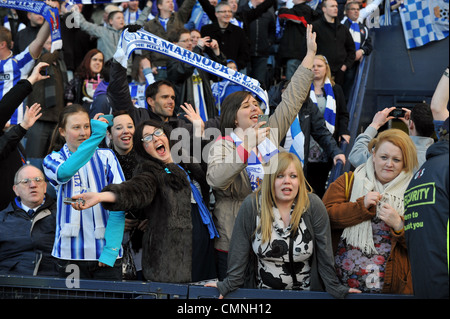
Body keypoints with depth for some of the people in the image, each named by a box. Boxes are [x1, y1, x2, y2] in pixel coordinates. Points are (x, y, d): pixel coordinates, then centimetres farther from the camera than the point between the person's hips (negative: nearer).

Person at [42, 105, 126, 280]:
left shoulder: (106, 157, 6)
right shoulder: (53, 159, 5)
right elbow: (65, 172, -21)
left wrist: (111, 249, -11)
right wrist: (96, 136, -29)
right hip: (71, 253, -1)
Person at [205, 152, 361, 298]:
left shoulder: (314, 205, -5)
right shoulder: (251, 205, -5)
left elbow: (324, 253, -3)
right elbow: (239, 251, 0)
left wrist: (335, 288, -5)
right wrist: (229, 284, -3)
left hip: (306, 292, 0)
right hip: (261, 294, 1)